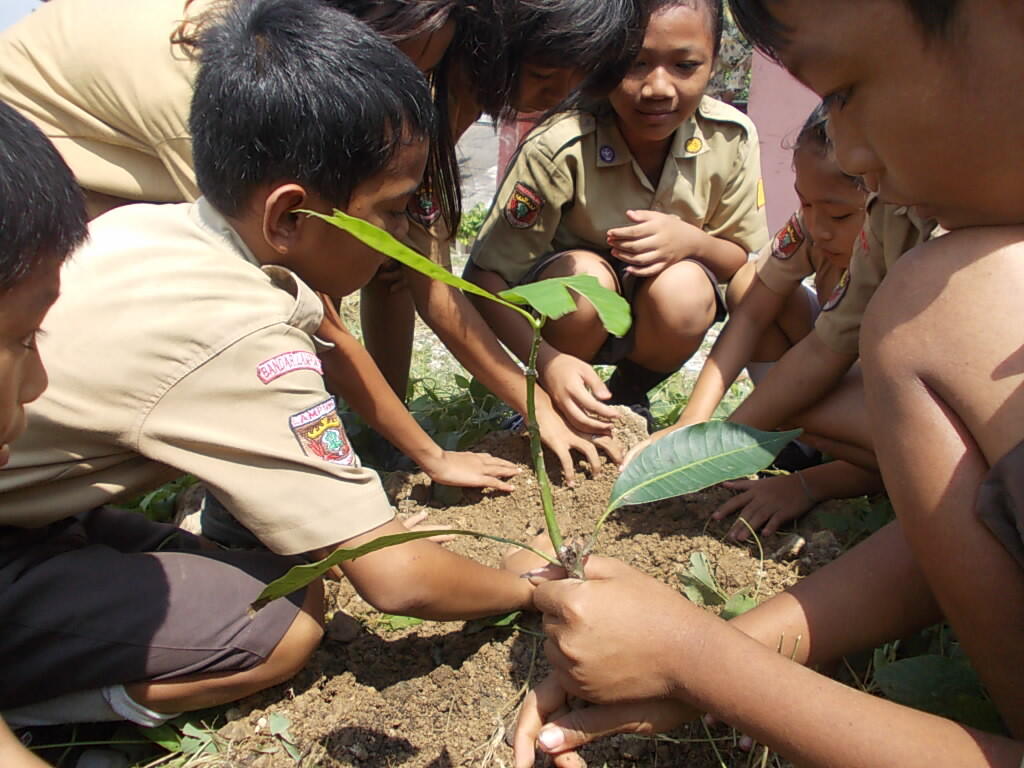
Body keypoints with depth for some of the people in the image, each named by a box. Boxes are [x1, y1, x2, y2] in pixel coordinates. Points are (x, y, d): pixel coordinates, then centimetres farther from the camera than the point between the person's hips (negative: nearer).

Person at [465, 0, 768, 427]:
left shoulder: (731, 137, -16)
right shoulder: (559, 149, -27)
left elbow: (743, 260, -5)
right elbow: (484, 276, -27)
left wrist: (692, 241, -28)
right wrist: (548, 360, -43)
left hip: (655, 318, 3)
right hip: (571, 311, -2)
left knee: (686, 290, -31)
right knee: (585, 278, -35)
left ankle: (629, 392, 2)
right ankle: (552, 406, -4)